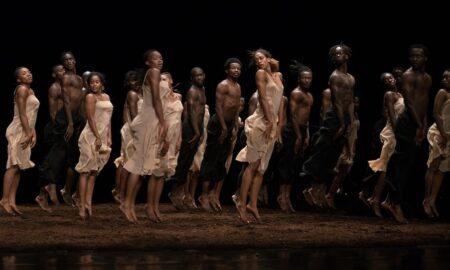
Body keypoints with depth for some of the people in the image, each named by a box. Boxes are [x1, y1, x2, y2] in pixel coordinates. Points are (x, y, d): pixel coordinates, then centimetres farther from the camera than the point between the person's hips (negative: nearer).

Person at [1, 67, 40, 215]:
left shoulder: (30, 91, 19)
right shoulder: (22, 89, -9)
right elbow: (22, 114, -16)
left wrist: (33, 134, 10)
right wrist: (28, 133, -19)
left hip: (26, 132, 9)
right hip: (18, 131, -9)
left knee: (19, 167, 6)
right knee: (14, 165, -11)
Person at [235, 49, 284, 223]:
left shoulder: (278, 76, 18)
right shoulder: (261, 74, -1)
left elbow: (280, 102, 17)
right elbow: (263, 98, -10)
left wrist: (279, 125, 10)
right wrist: (270, 121, -16)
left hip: (272, 124, 7)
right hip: (261, 122, -7)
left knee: (261, 167, 5)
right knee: (253, 164, -10)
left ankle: (253, 204, 7)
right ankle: (242, 202, -9)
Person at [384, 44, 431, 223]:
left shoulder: (427, 78, 17)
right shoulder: (408, 76, -8)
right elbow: (409, 102, -16)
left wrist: (424, 125, 14)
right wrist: (419, 125, -21)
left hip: (418, 124, 8)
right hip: (408, 123, -8)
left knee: (405, 163, 10)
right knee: (402, 164, -7)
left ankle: (392, 201, 17)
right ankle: (397, 205, -5)